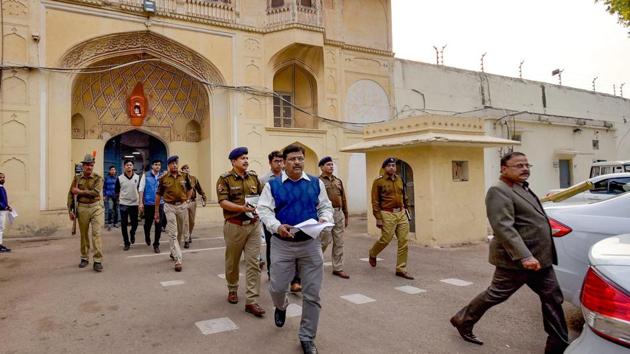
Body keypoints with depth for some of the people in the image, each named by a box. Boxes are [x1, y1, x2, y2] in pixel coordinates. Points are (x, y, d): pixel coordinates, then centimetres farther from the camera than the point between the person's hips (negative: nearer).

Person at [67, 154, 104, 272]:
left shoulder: (98, 178, -1)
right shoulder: (77, 178, 6)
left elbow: (96, 192, -17)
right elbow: (71, 194, 6)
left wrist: (80, 191, -11)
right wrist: (71, 210, 1)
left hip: (96, 208, -2)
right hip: (82, 208, 3)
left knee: (96, 233, -8)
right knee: (83, 234, 12)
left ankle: (98, 260, -6)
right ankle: (84, 258, 26)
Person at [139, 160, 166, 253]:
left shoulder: (162, 176, 3)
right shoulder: (146, 175, -1)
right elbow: (141, 189, -1)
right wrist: (141, 203, -5)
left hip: (160, 203, 1)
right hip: (148, 203, -1)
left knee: (159, 225, 0)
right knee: (148, 223, 12)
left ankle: (156, 244, 14)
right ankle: (147, 237, 43)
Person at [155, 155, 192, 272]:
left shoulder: (184, 176, 3)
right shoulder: (163, 178, -2)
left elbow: (190, 189, 19)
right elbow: (158, 194, 5)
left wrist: (187, 200, 6)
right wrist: (156, 211, 5)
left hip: (182, 206, 3)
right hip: (169, 207, -3)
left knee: (180, 232, 15)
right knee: (172, 233, -8)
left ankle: (173, 252, 38)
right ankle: (178, 260, -10)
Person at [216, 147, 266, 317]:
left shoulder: (253, 176, 9)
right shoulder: (225, 179, -6)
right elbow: (223, 202, -15)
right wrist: (242, 208, -27)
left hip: (254, 225, 3)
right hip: (234, 225, -3)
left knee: (253, 262, -3)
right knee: (232, 261, 14)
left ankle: (252, 301, 1)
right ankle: (232, 290, 38)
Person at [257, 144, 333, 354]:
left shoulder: (316, 183, 6)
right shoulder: (272, 185, 0)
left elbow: (326, 207, 10)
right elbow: (264, 209, -5)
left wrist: (324, 220, -12)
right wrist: (277, 226, -23)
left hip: (311, 243, 1)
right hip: (282, 244, -1)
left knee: (312, 294, 5)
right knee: (277, 287, 7)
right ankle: (281, 306, 47)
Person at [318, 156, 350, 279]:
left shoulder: (338, 181, 15)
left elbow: (343, 199, 17)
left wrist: (346, 216, 15)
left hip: (339, 213, 6)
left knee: (339, 243, 7)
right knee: (325, 241, -3)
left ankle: (338, 268, 16)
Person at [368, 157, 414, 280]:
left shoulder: (399, 179, 11)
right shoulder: (378, 181, -6)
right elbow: (375, 201, -8)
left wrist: (405, 209, 17)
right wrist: (378, 219, -11)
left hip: (401, 213, 6)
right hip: (388, 214, -5)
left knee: (403, 242, 3)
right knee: (386, 239, -1)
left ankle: (401, 269, 12)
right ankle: (372, 254, 31)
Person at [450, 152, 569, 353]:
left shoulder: (523, 188, 15)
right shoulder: (499, 191, -18)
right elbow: (503, 227, -27)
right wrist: (525, 256, -32)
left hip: (539, 259, 9)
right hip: (516, 260, -9)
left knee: (552, 299, 10)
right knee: (495, 295, 4)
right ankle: (463, 321, 24)